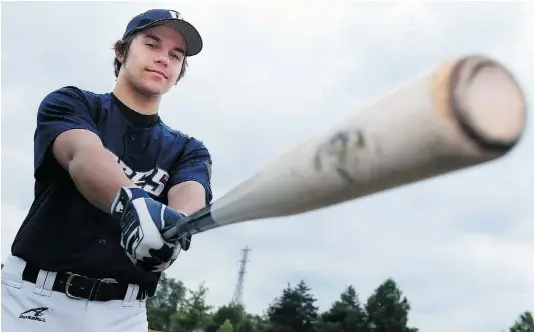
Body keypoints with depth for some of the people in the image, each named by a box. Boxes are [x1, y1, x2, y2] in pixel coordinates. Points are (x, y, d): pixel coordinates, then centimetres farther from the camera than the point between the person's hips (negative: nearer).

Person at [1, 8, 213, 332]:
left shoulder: (188, 150, 10)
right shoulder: (70, 103, 3)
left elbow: (189, 195, -11)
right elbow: (83, 154, -19)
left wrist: (176, 223, -36)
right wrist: (130, 202, -40)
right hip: (34, 298, -2)